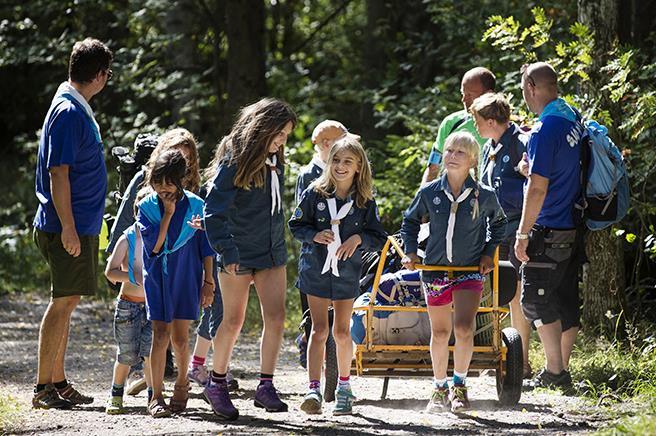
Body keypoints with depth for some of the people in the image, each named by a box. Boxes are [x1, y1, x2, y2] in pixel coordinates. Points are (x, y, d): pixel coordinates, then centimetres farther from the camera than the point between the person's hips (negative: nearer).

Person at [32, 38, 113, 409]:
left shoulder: (77, 109, 15)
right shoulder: (69, 112, -16)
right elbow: (58, 173, -20)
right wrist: (68, 227, -23)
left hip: (81, 225, 10)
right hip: (69, 226, -10)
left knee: (68, 302, 12)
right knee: (63, 302, -8)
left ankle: (58, 382, 18)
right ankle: (44, 388, -6)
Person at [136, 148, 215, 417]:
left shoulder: (195, 206, -2)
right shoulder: (147, 207, -3)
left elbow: (206, 248, 3)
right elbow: (154, 247, -14)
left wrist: (208, 282, 1)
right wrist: (167, 214, -16)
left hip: (187, 278, 0)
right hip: (158, 277, 0)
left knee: (180, 338, 2)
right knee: (161, 335, -8)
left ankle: (182, 382, 29)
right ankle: (156, 397, -5)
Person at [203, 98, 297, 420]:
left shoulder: (275, 161, 8)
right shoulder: (234, 161, -14)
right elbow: (214, 211, -17)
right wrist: (227, 252, -23)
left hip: (272, 251, 6)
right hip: (239, 254, -6)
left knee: (276, 318, -4)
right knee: (233, 321, 4)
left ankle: (266, 386, 0)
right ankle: (217, 383, 19)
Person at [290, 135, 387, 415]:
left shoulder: (365, 202, -2)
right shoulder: (315, 193, -4)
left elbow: (379, 238, 1)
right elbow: (296, 225, 1)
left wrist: (359, 238, -18)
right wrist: (315, 235, -18)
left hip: (347, 272, 1)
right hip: (316, 269, -1)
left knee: (342, 332, 9)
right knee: (319, 329, -8)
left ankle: (344, 387, 25)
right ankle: (314, 390, -12)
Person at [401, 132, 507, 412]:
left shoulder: (484, 196, -7)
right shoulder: (429, 193, -5)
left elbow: (499, 222, 15)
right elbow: (410, 221, 14)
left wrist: (488, 252, 6)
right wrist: (410, 252, 3)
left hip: (470, 271, -2)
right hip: (435, 270, 2)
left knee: (464, 328, -19)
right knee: (440, 333, 10)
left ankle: (459, 386, -1)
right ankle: (440, 389, 27)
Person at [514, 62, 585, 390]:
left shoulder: (545, 128, -18)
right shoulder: (572, 118, 9)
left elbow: (538, 186, -20)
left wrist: (523, 233, -16)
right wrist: (530, 166, 14)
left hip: (549, 231, -9)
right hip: (573, 227, 9)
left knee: (536, 299, -3)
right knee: (566, 299, 12)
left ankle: (554, 372, -6)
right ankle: (562, 369, 17)